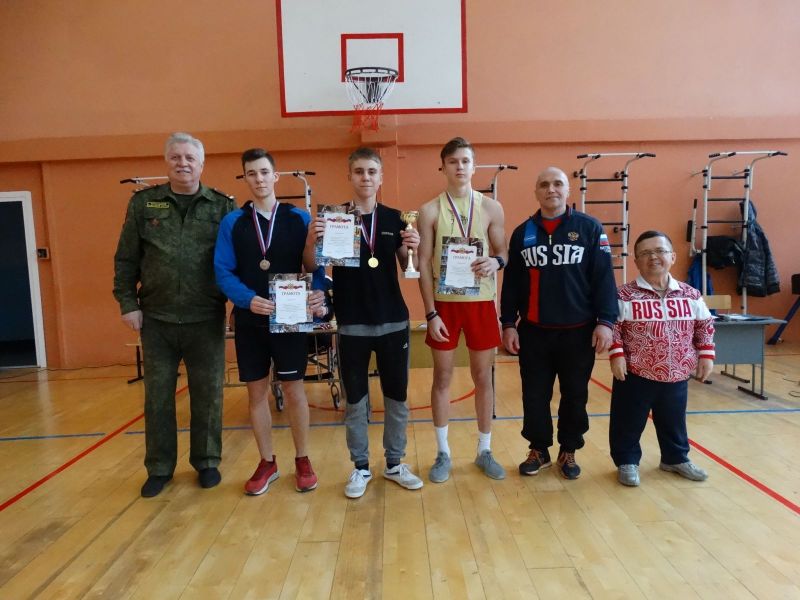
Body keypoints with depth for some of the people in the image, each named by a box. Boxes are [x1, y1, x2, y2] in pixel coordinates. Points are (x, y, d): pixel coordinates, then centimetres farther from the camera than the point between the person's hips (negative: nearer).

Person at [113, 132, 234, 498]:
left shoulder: (223, 206, 1)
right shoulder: (143, 203, 4)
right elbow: (126, 259, 7)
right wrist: (127, 302, 1)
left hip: (206, 319, -1)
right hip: (156, 318, 2)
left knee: (207, 395, 9)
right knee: (157, 396, 11)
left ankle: (207, 461, 27)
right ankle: (159, 467, 27)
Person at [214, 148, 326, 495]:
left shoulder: (299, 219, 1)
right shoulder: (232, 223, 3)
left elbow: (314, 266, -1)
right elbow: (223, 272, -3)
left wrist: (319, 297, -21)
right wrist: (248, 299, -20)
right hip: (249, 320, 2)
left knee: (294, 390, 6)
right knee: (257, 392, 10)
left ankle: (302, 461, 23)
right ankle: (267, 463, 26)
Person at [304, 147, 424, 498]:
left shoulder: (394, 218, 3)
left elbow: (407, 268, 5)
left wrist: (414, 248, -16)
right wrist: (311, 241, -20)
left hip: (393, 321, 2)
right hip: (352, 324, -1)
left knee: (396, 396, 10)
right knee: (355, 400, 8)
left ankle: (395, 463, 28)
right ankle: (360, 467, 25)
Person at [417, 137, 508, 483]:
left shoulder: (491, 208, 3)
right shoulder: (430, 211, -1)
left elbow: (503, 252, 8)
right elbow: (424, 264, -4)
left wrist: (496, 262, -17)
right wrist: (430, 313, -9)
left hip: (481, 302, 1)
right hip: (444, 303, -1)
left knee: (483, 377, 10)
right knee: (442, 378, 7)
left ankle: (485, 451, 26)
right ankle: (443, 454, 22)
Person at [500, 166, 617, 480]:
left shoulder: (590, 228, 0)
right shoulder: (522, 233, 7)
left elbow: (604, 277, -3)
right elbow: (511, 283, 7)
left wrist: (605, 321, -10)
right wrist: (508, 324, 3)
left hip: (578, 331, -1)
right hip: (533, 332, 2)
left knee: (575, 395, 10)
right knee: (534, 395, 8)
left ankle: (568, 452, 28)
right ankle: (538, 450, 26)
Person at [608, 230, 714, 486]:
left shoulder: (690, 295, 2)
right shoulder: (625, 295, -11)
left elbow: (705, 325, 12)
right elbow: (612, 326, -10)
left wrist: (706, 355, 7)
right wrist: (616, 355, -17)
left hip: (677, 376, 4)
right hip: (635, 374, -4)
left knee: (674, 422, 21)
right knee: (628, 423, 8)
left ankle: (676, 458, 42)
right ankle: (627, 461, 26)